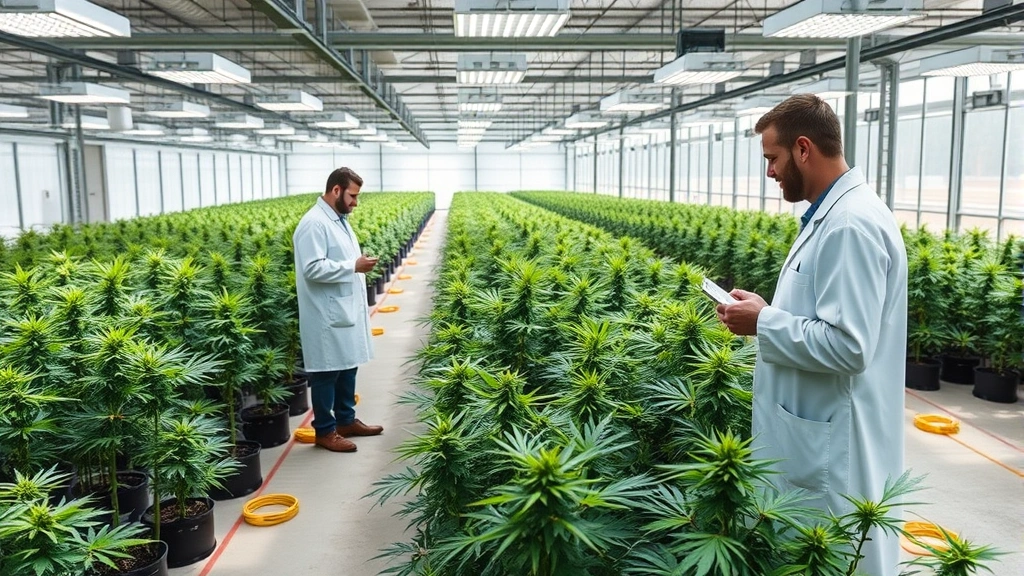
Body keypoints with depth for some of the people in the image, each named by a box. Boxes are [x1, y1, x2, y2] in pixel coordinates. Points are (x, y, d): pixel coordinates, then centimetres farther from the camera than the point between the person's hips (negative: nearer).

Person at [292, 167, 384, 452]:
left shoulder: (339, 220, 12)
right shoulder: (314, 223, -18)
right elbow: (313, 268, -25)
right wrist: (354, 266, -22)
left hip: (347, 310, 9)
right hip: (328, 316, -9)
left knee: (348, 367, 17)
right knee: (327, 372, 2)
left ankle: (346, 420, 30)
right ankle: (325, 430, 14)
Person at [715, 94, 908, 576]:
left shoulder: (851, 224, -23)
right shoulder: (833, 213, 10)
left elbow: (848, 346, -28)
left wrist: (764, 323, -18)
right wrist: (769, 313, 7)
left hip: (836, 443, -10)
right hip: (821, 431, 10)